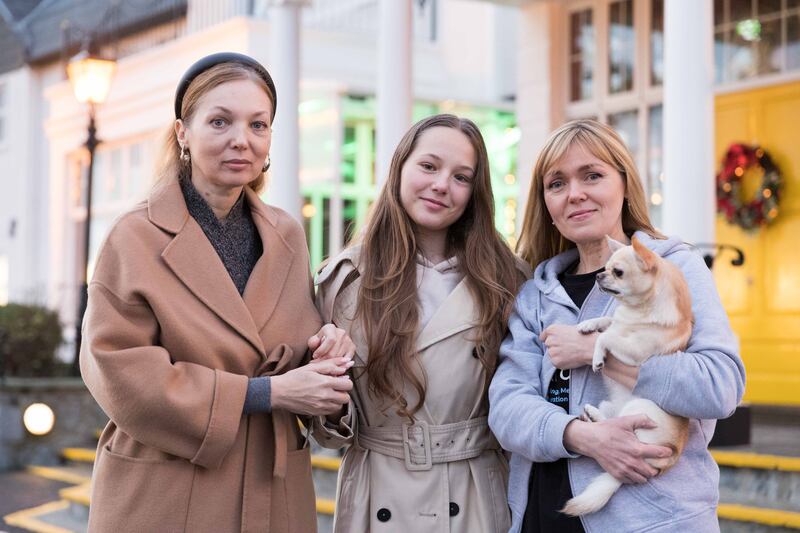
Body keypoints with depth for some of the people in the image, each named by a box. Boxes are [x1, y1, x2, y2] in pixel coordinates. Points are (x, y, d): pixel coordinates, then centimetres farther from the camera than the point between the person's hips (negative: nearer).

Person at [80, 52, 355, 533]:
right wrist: (268, 393, -20)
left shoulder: (287, 235, 5)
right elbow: (119, 373, -16)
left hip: (274, 493, 5)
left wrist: (327, 349, -10)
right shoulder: (136, 239, -9)